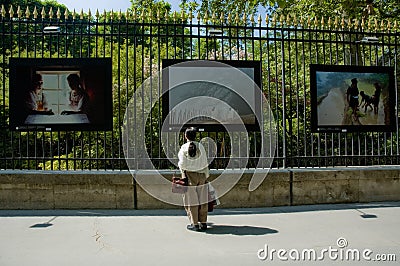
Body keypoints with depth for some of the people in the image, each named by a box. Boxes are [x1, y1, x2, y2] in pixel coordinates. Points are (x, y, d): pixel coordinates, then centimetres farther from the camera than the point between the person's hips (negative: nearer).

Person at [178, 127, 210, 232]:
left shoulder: (184, 148, -9)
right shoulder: (200, 146, -2)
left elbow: (182, 164, -8)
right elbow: (205, 162, 1)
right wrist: (206, 175, 11)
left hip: (189, 175, -2)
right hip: (201, 175, 3)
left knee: (191, 200, 4)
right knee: (202, 200, 8)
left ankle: (195, 224, 8)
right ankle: (203, 223, 14)